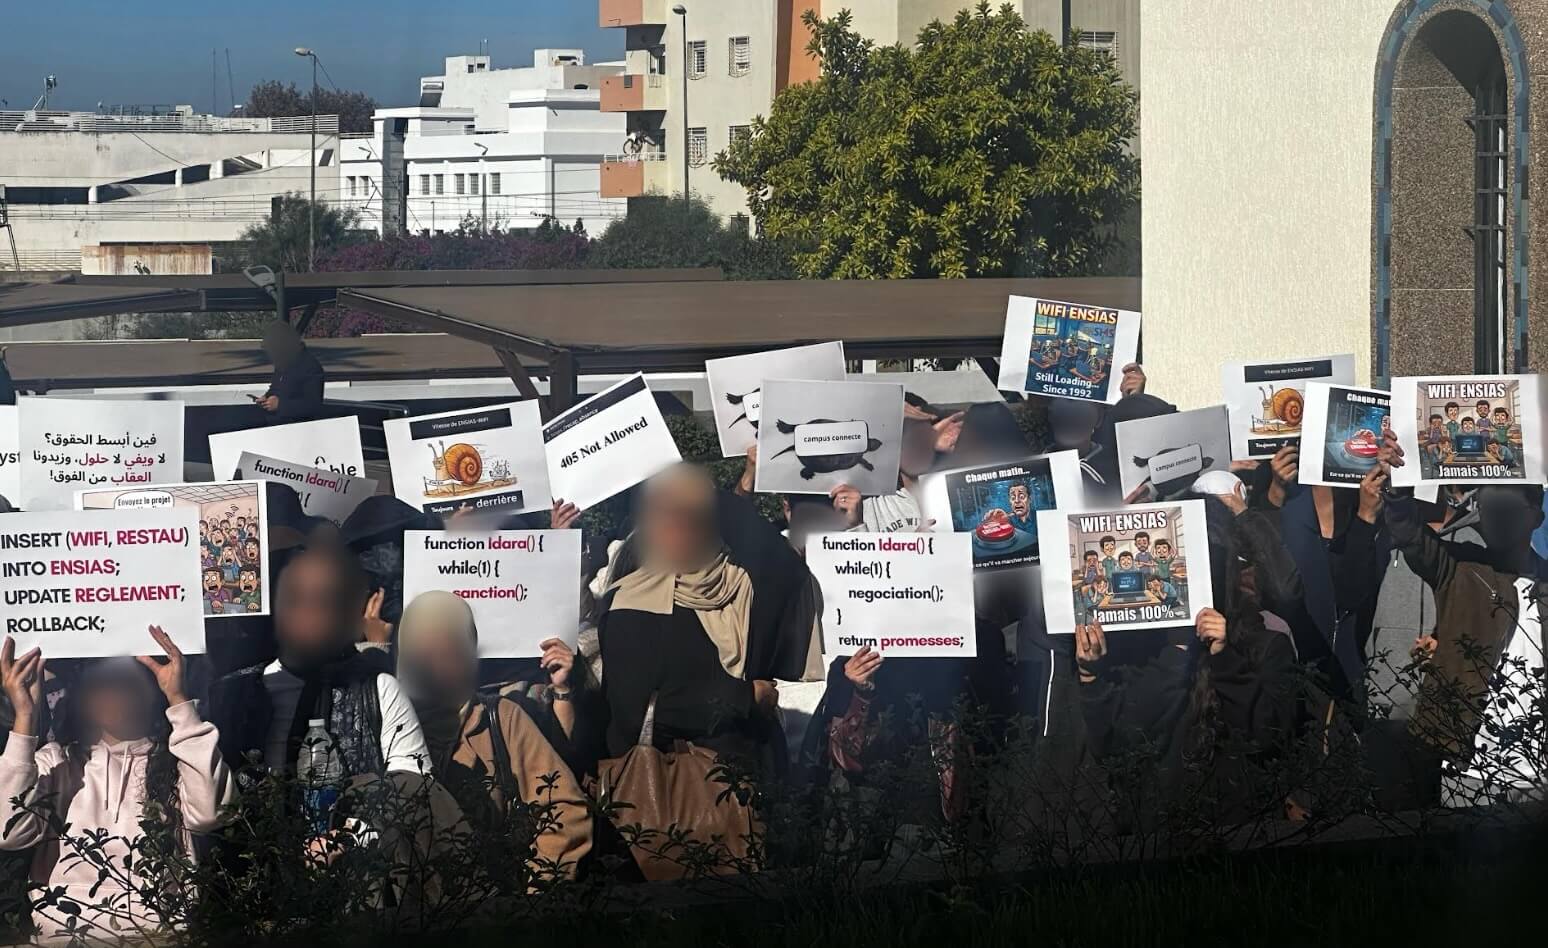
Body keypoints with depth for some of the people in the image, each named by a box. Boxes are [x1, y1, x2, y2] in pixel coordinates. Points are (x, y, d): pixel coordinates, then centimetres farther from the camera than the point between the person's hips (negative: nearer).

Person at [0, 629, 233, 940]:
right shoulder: (55, 760, 18)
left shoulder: (179, 760, 15)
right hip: (65, 935, 1)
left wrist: (178, 699, -8)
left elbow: (207, 814, -10)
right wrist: (25, 718, -4)